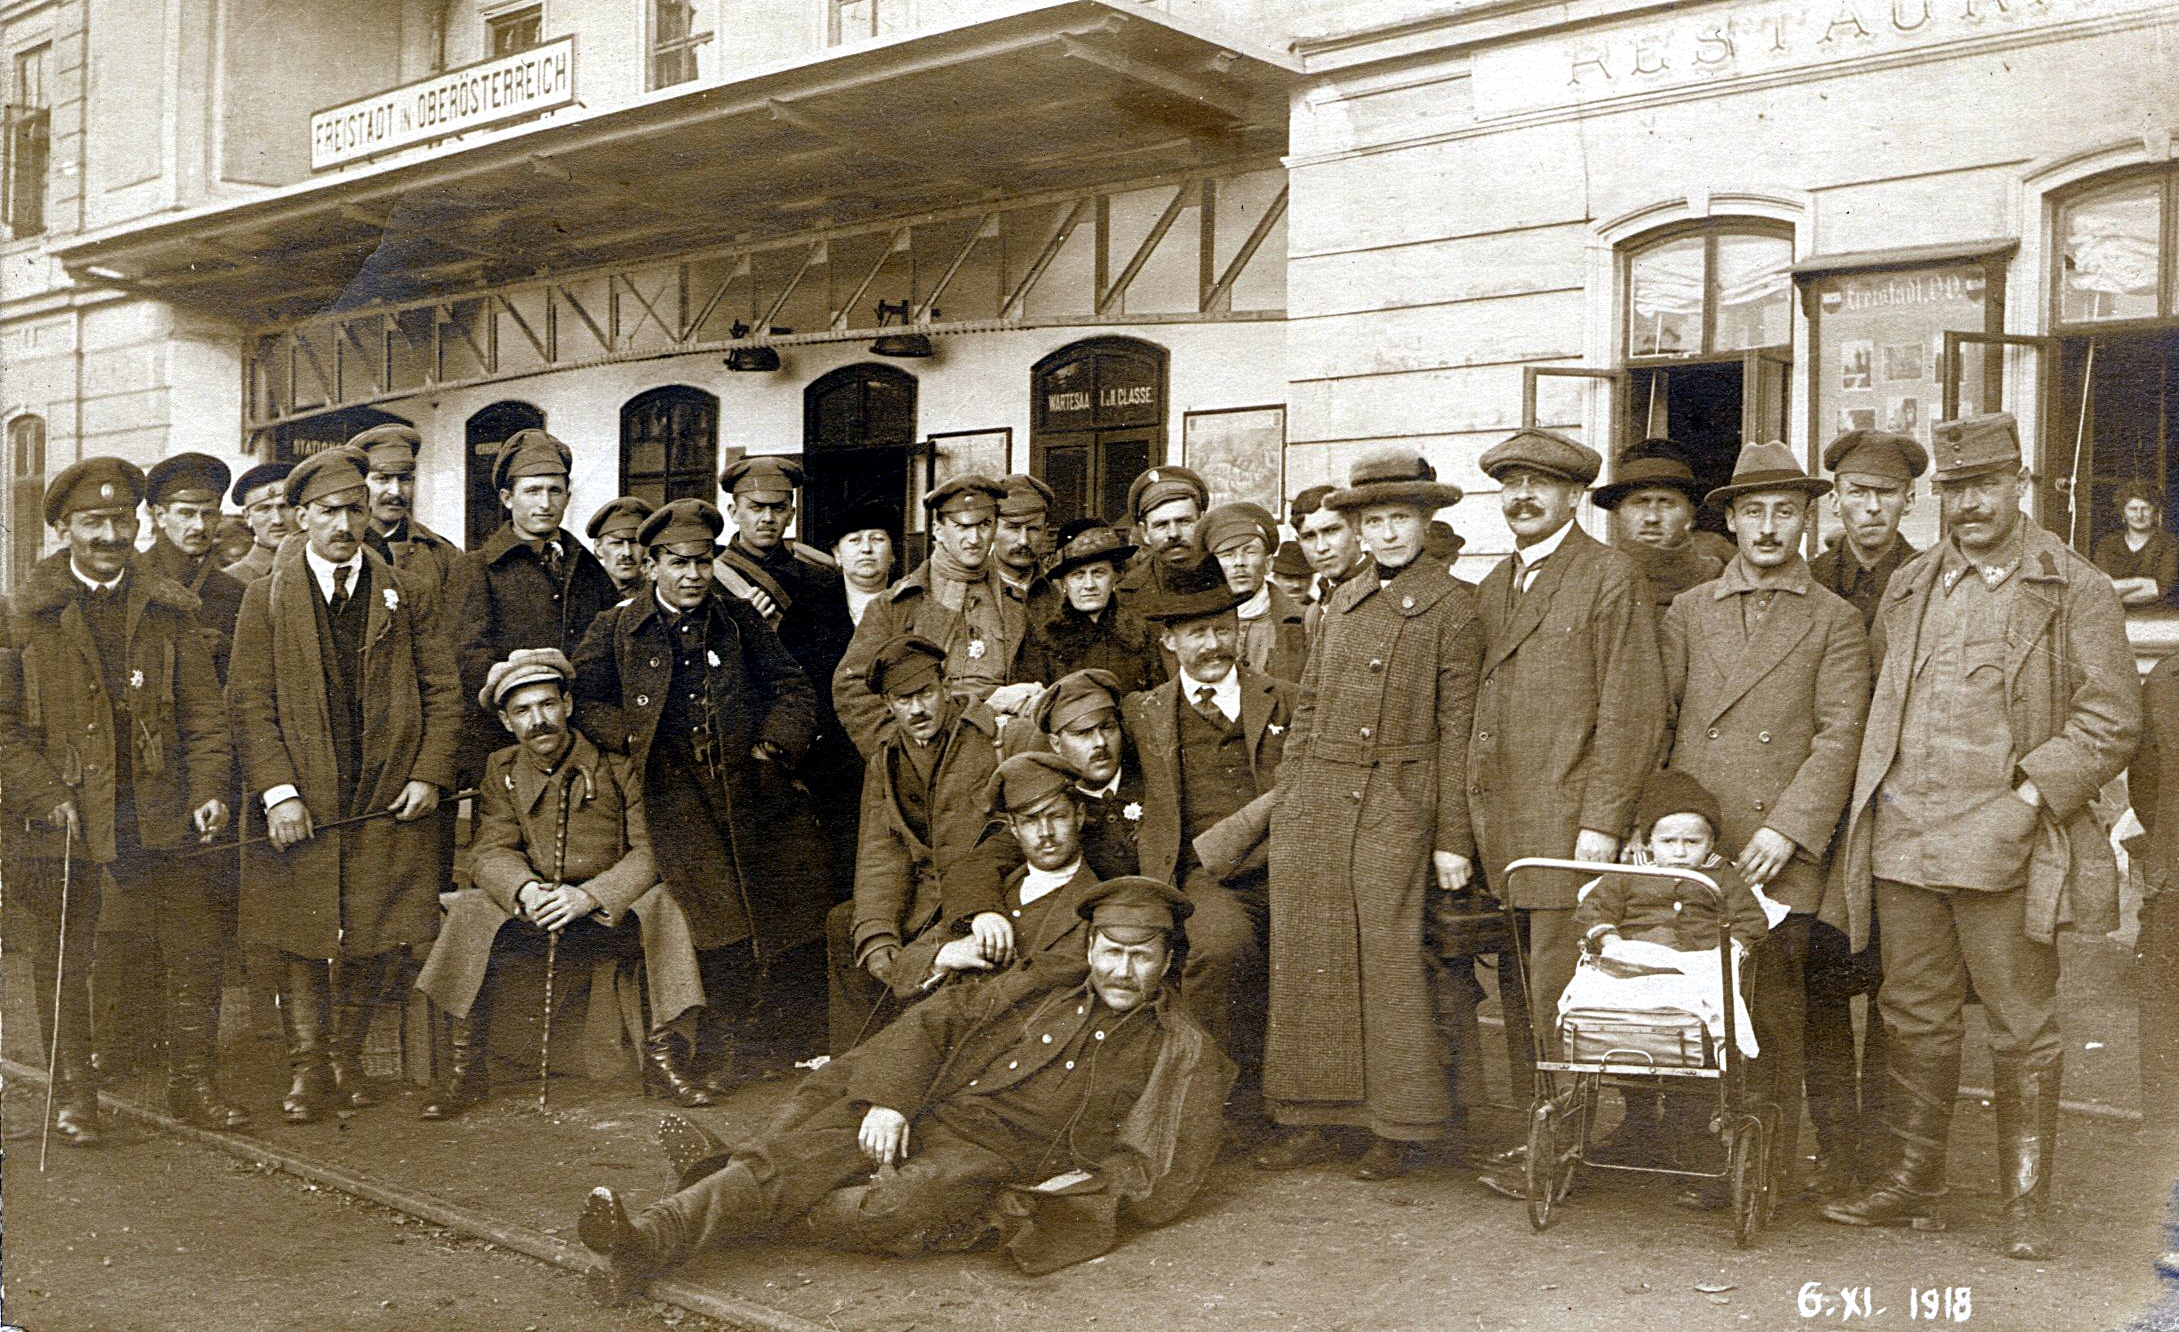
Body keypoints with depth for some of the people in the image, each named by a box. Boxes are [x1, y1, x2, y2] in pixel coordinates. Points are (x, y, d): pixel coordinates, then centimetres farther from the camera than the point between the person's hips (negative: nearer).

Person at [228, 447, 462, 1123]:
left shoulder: (406, 595, 8)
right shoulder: (265, 598, 4)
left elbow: (443, 692, 6)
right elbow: (251, 702, -2)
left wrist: (430, 775, -5)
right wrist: (278, 792, -11)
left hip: (392, 801, 1)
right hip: (303, 804, -1)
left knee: (381, 941, 5)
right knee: (301, 940, 2)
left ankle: (346, 1055, 23)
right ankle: (309, 1069, 14)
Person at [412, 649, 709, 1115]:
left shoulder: (615, 765, -4)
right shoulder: (501, 771, 5)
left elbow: (646, 853, -11)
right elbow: (489, 852, -4)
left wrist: (588, 895, -28)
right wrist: (524, 889, -28)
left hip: (610, 914, -2)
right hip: (531, 914, 2)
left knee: (660, 904, -31)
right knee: (470, 911, -23)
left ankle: (666, 1051, -21)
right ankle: (465, 1071, -15)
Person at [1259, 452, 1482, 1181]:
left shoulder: (1452, 604, -1)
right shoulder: (1342, 601, 15)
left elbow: (1457, 725, -4)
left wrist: (1453, 837, -8)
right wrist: (1286, 805, 10)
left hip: (1397, 803, -5)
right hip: (1316, 799, 5)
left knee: (1390, 956, -4)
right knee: (1308, 956, 5)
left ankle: (1401, 1128, 9)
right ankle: (1310, 1120, 15)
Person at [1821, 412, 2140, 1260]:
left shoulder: (2075, 592, 0)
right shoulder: (1908, 588, 14)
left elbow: (2112, 719, -4)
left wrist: (2030, 798, -13)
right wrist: (1880, 795, 9)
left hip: (2005, 843, -4)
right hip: (1903, 838, 4)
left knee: (2023, 1030, 3)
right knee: (1915, 1017, 11)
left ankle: (2026, 1204, 14)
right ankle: (1913, 1181, 23)